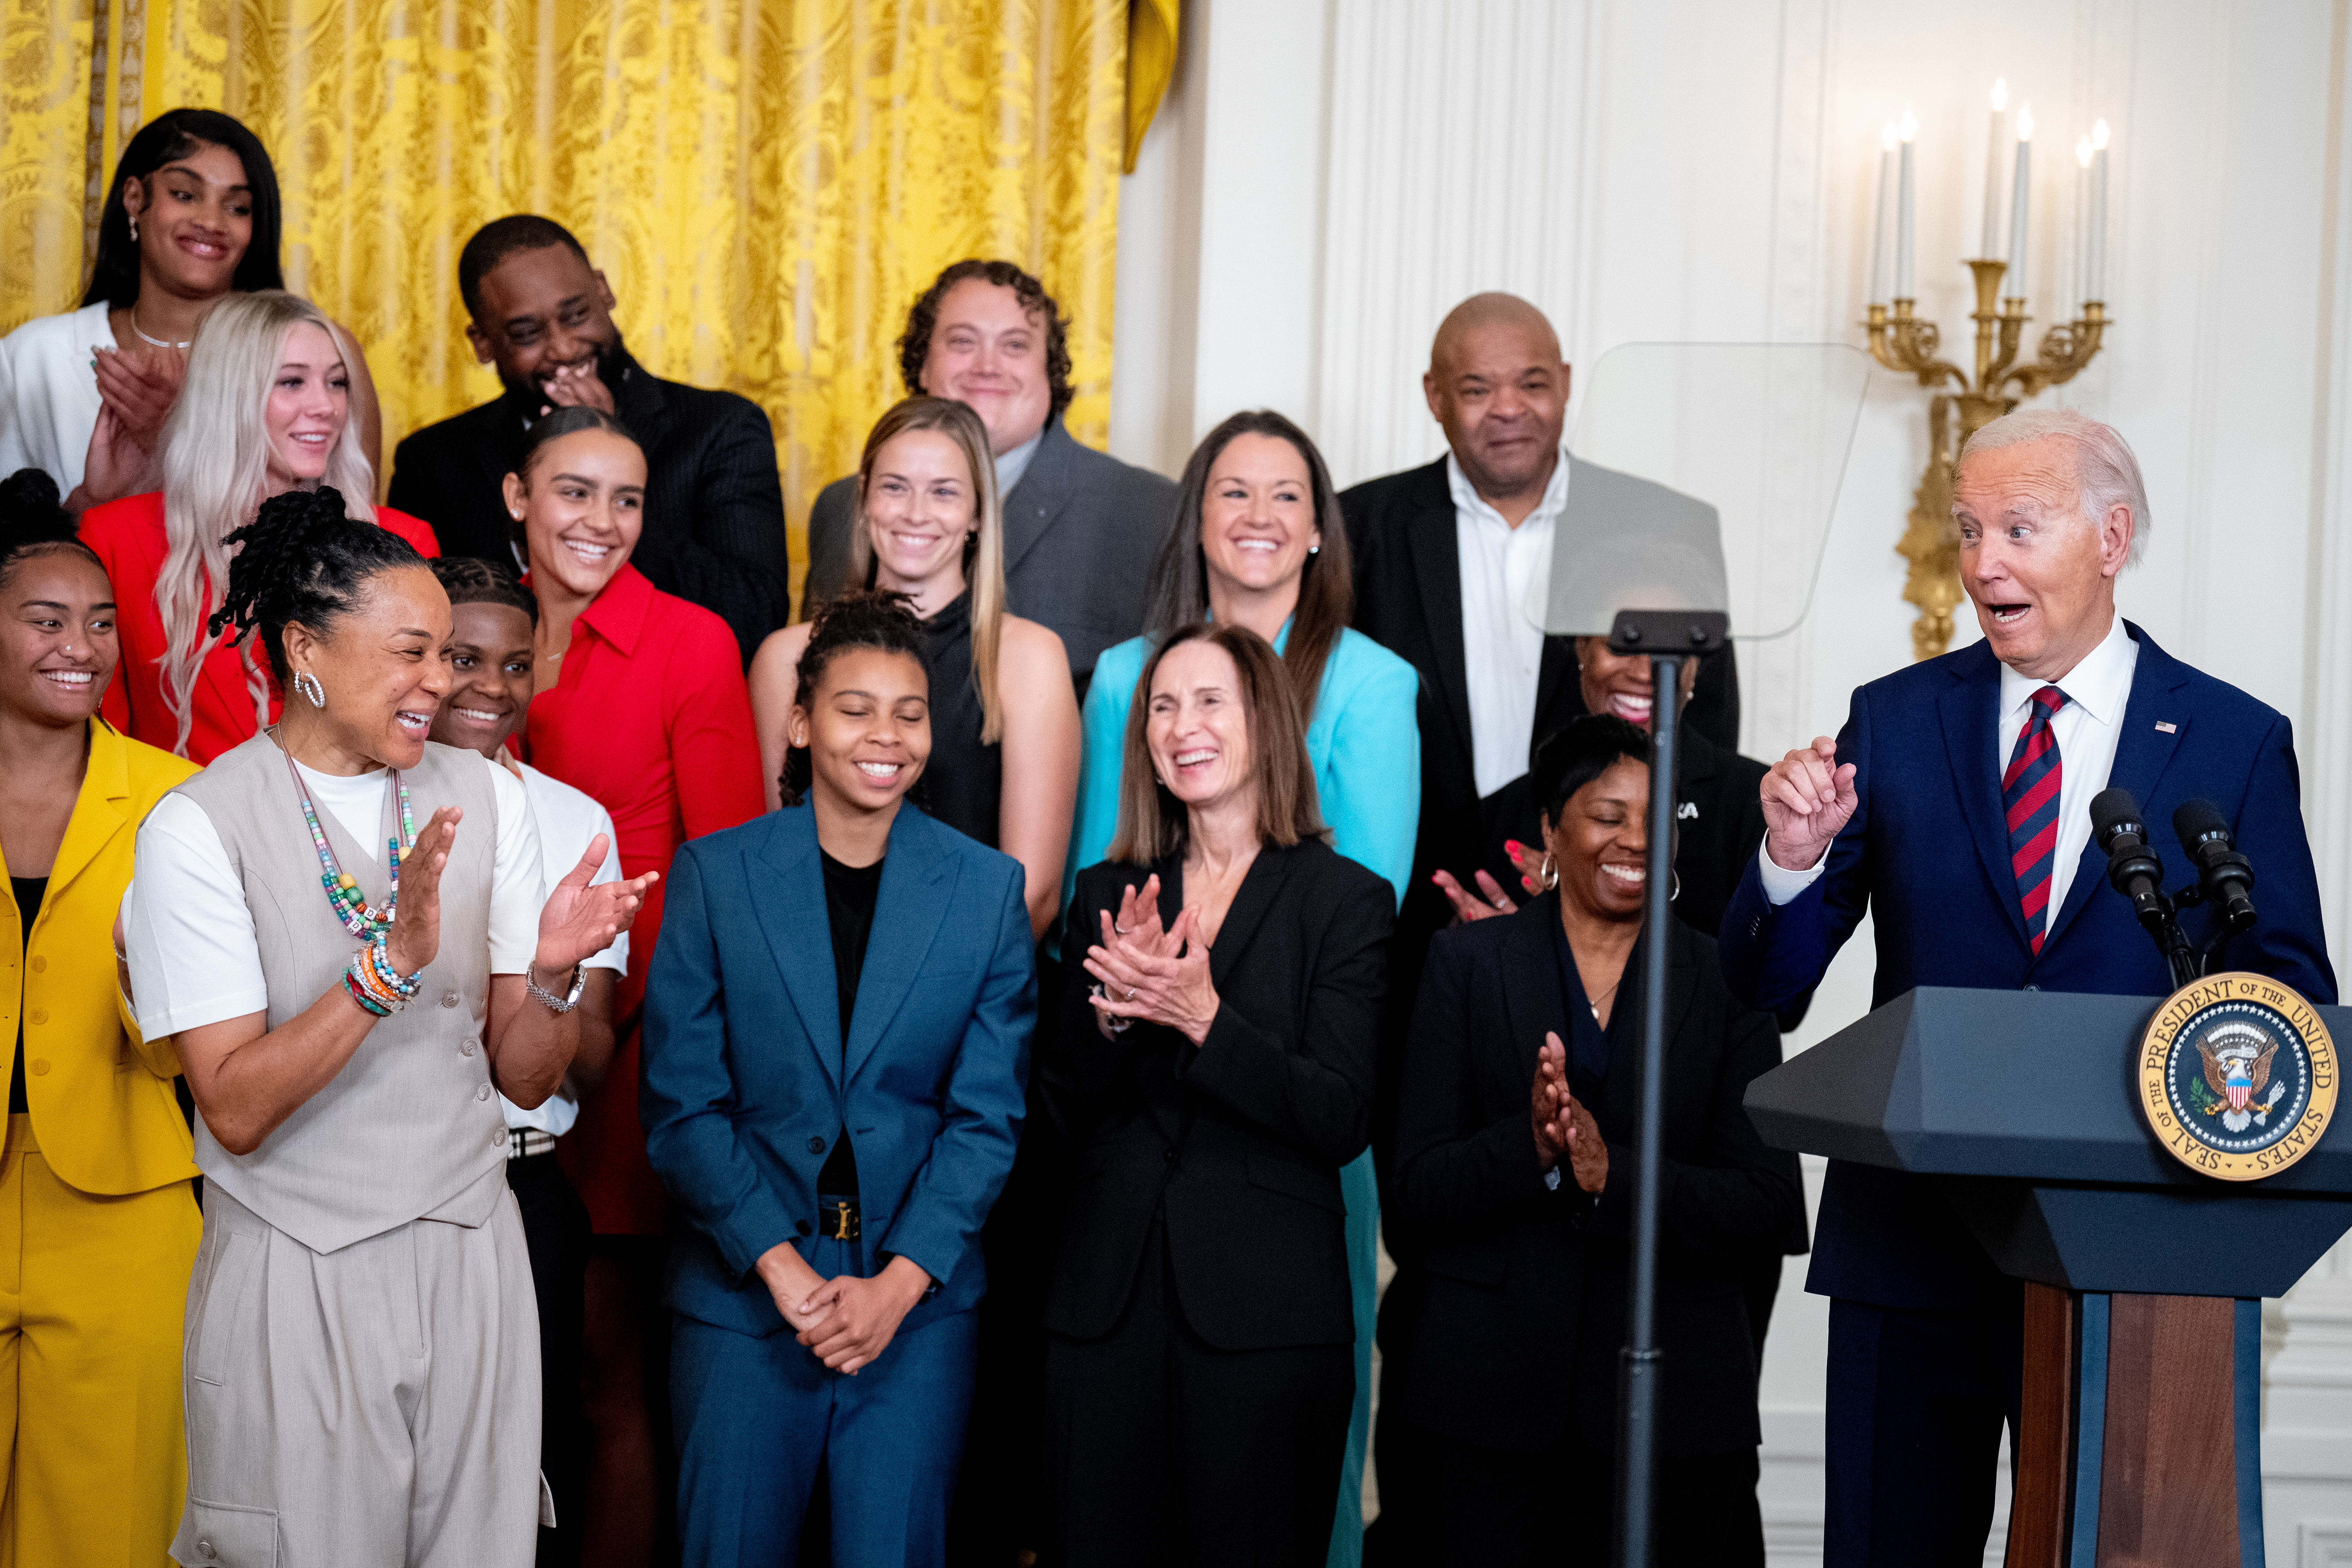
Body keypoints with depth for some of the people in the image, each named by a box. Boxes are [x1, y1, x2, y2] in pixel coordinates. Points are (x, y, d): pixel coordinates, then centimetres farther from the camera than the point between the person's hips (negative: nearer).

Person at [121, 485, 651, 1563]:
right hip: (297, 1281, -4)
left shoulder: (484, 798, 4)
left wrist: (552, 974, -16)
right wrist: (390, 961, -27)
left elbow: (524, 1078, 4)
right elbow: (237, 1111, -17)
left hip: (471, 1256, 4)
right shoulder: (199, 827, -10)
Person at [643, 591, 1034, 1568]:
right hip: (743, 1293, 0)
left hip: (917, 1298, 1)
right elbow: (681, 1104, -3)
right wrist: (783, 1269, -11)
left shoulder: (989, 888, 2)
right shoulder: (715, 874, 0)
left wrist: (899, 1284, -10)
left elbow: (988, 1114, 1)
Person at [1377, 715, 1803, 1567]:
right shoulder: (1466, 962, 4)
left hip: (1674, 1396, 1)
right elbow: (1418, 1186, -2)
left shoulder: (1724, 980, 5)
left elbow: (1773, 1210, -3)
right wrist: (1530, 1147, -21)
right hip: (1486, 1396, 0)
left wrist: (1614, 1176, -18)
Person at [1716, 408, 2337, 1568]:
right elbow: (1764, 984, 2)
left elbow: (2294, 993, 2)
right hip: (1912, 1249, 1)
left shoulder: (2236, 742, 2)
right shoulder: (1894, 722, 5)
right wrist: (1794, 859, -18)